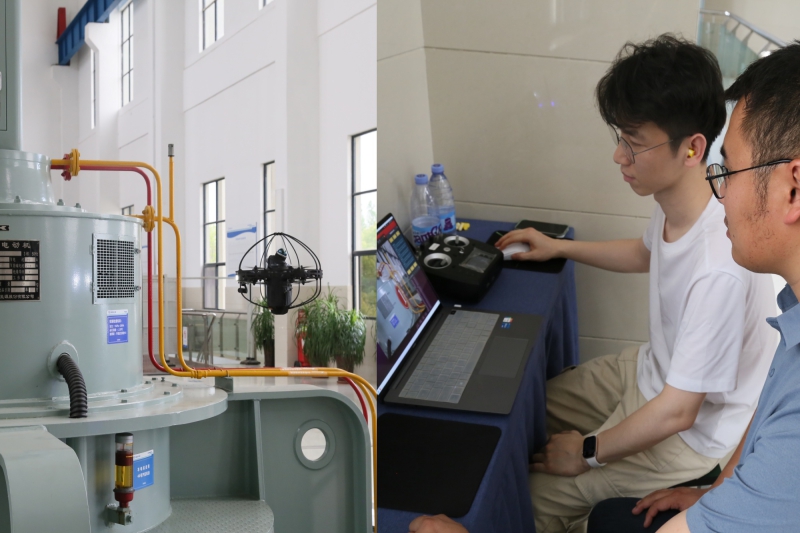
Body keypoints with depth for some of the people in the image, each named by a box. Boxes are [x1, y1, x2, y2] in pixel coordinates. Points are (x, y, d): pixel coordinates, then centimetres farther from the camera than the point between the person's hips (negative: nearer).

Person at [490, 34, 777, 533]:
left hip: (693, 432, -8)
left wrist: (588, 453, -16)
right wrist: (560, 246, 16)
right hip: (651, 370, 9)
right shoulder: (676, 206, -12)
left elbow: (677, 412, -29)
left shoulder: (720, 267, -39)